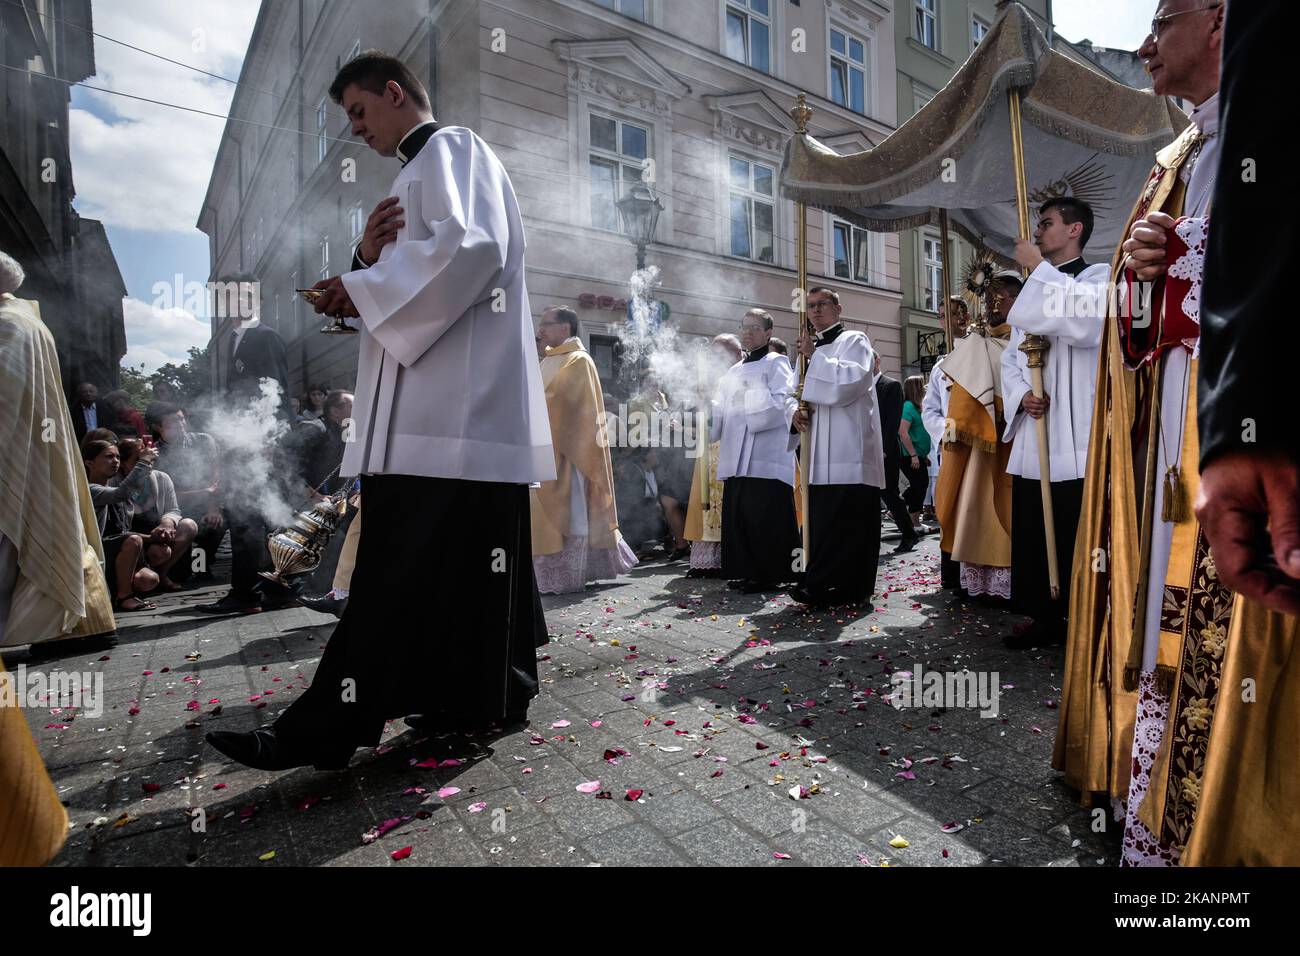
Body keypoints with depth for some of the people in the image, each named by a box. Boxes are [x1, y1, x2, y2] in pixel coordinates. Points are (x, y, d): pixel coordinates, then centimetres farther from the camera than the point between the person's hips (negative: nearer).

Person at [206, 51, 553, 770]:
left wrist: (363, 286, -9)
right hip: (435, 404, 10)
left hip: (453, 405, -10)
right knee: (463, 557, 10)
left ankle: (329, 725, -5)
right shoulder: (422, 172, 31)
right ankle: (490, 692, 19)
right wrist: (370, 258, 5)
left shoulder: (450, 148, 3)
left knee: (403, 563, -10)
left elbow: (471, 246, -17)